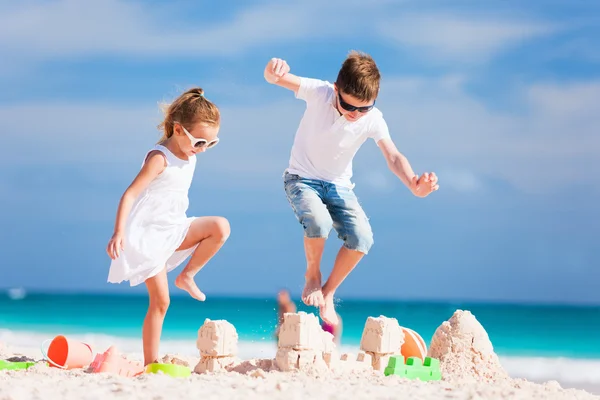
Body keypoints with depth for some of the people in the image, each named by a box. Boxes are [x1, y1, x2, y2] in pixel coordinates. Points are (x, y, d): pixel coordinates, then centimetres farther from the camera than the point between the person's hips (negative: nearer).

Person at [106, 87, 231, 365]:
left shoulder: (189, 156, 6)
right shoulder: (160, 158, -19)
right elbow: (130, 194, -24)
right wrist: (118, 232, -35)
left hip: (172, 230, 7)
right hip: (147, 234, -7)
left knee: (220, 227, -15)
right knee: (160, 301, -9)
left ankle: (187, 276, -1)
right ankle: (150, 363, -1)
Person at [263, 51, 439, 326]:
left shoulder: (373, 119, -17)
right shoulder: (320, 94, -22)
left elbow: (393, 157, -25)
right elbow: (275, 78, -32)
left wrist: (413, 184, -46)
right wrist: (273, 71, -59)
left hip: (338, 184, 3)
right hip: (302, 178, -3)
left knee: (362, 237, -20)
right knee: (319, 222, -34)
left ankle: (328, 294, 4)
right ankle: (312, 275, -1)